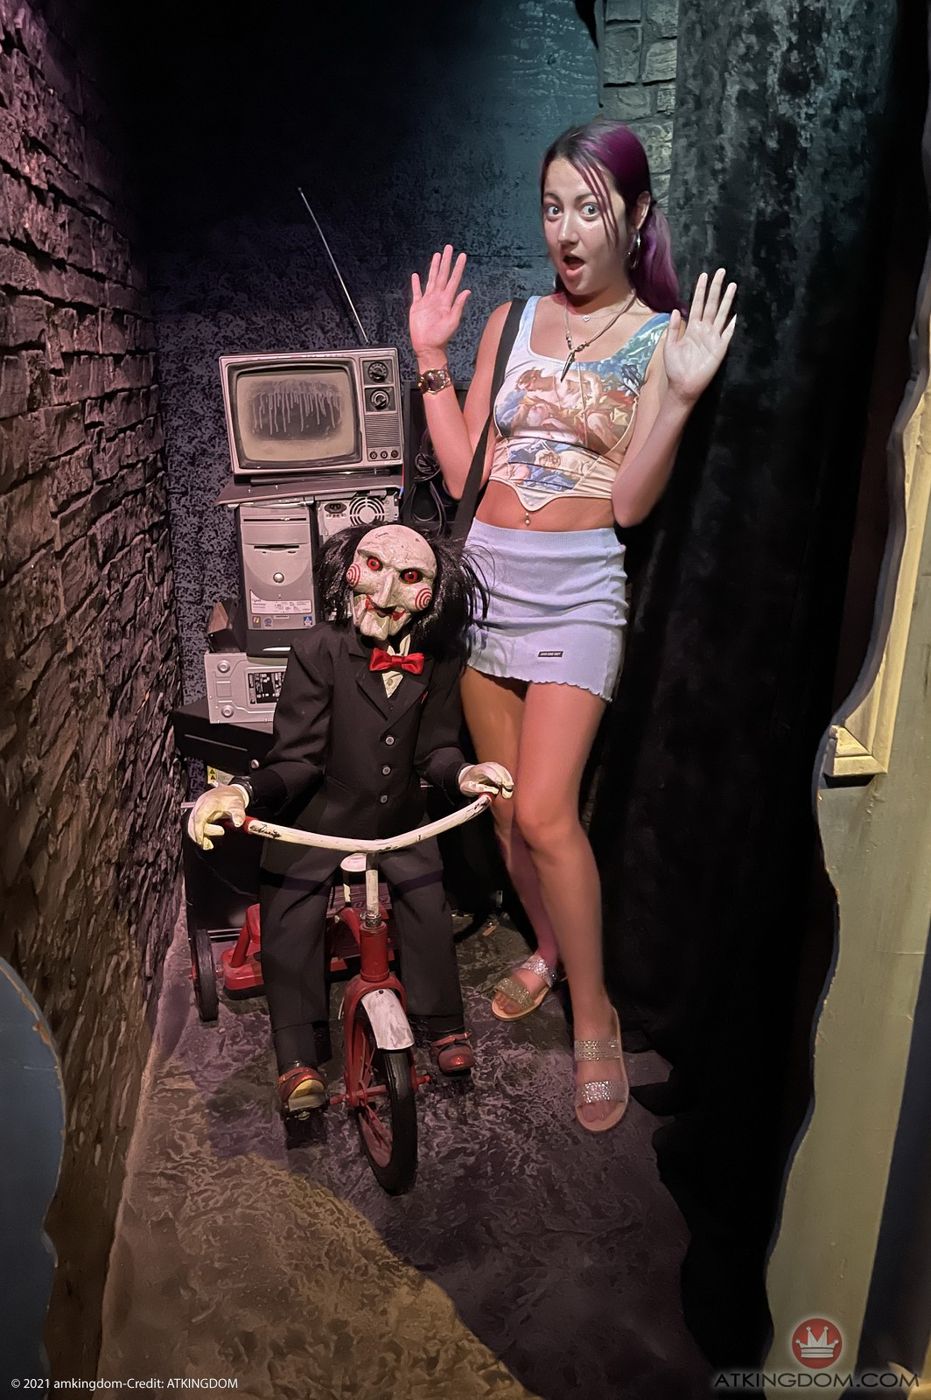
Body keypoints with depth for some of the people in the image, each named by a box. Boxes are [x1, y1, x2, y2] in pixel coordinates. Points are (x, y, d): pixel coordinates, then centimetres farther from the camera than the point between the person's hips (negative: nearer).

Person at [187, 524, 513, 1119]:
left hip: (399, 815, 3)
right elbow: (297, 760, -19)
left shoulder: (439, 658, -9)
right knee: (289, 920, -13)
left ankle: (445, 1027, 15)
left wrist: (462, 772, -26)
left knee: (428, 902, -8)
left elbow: (436, 749, -4)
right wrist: (243, 791, -37)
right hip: (319, 815, -2)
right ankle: (300, 1060, 2)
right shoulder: (320, 650, -19)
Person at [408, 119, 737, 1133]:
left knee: (544, 811, -13)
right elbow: (460, 471, 7)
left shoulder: (664, 337, 0)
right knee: (504, 801, 11)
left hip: (578, 589, -4)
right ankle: (548, 949, 35)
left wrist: (679, 395, -18)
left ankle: (594, 1013, 8)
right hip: (488, 575, 5)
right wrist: (430, 359, 3)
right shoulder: (514, 320, 10)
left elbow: (630, 502, -8)